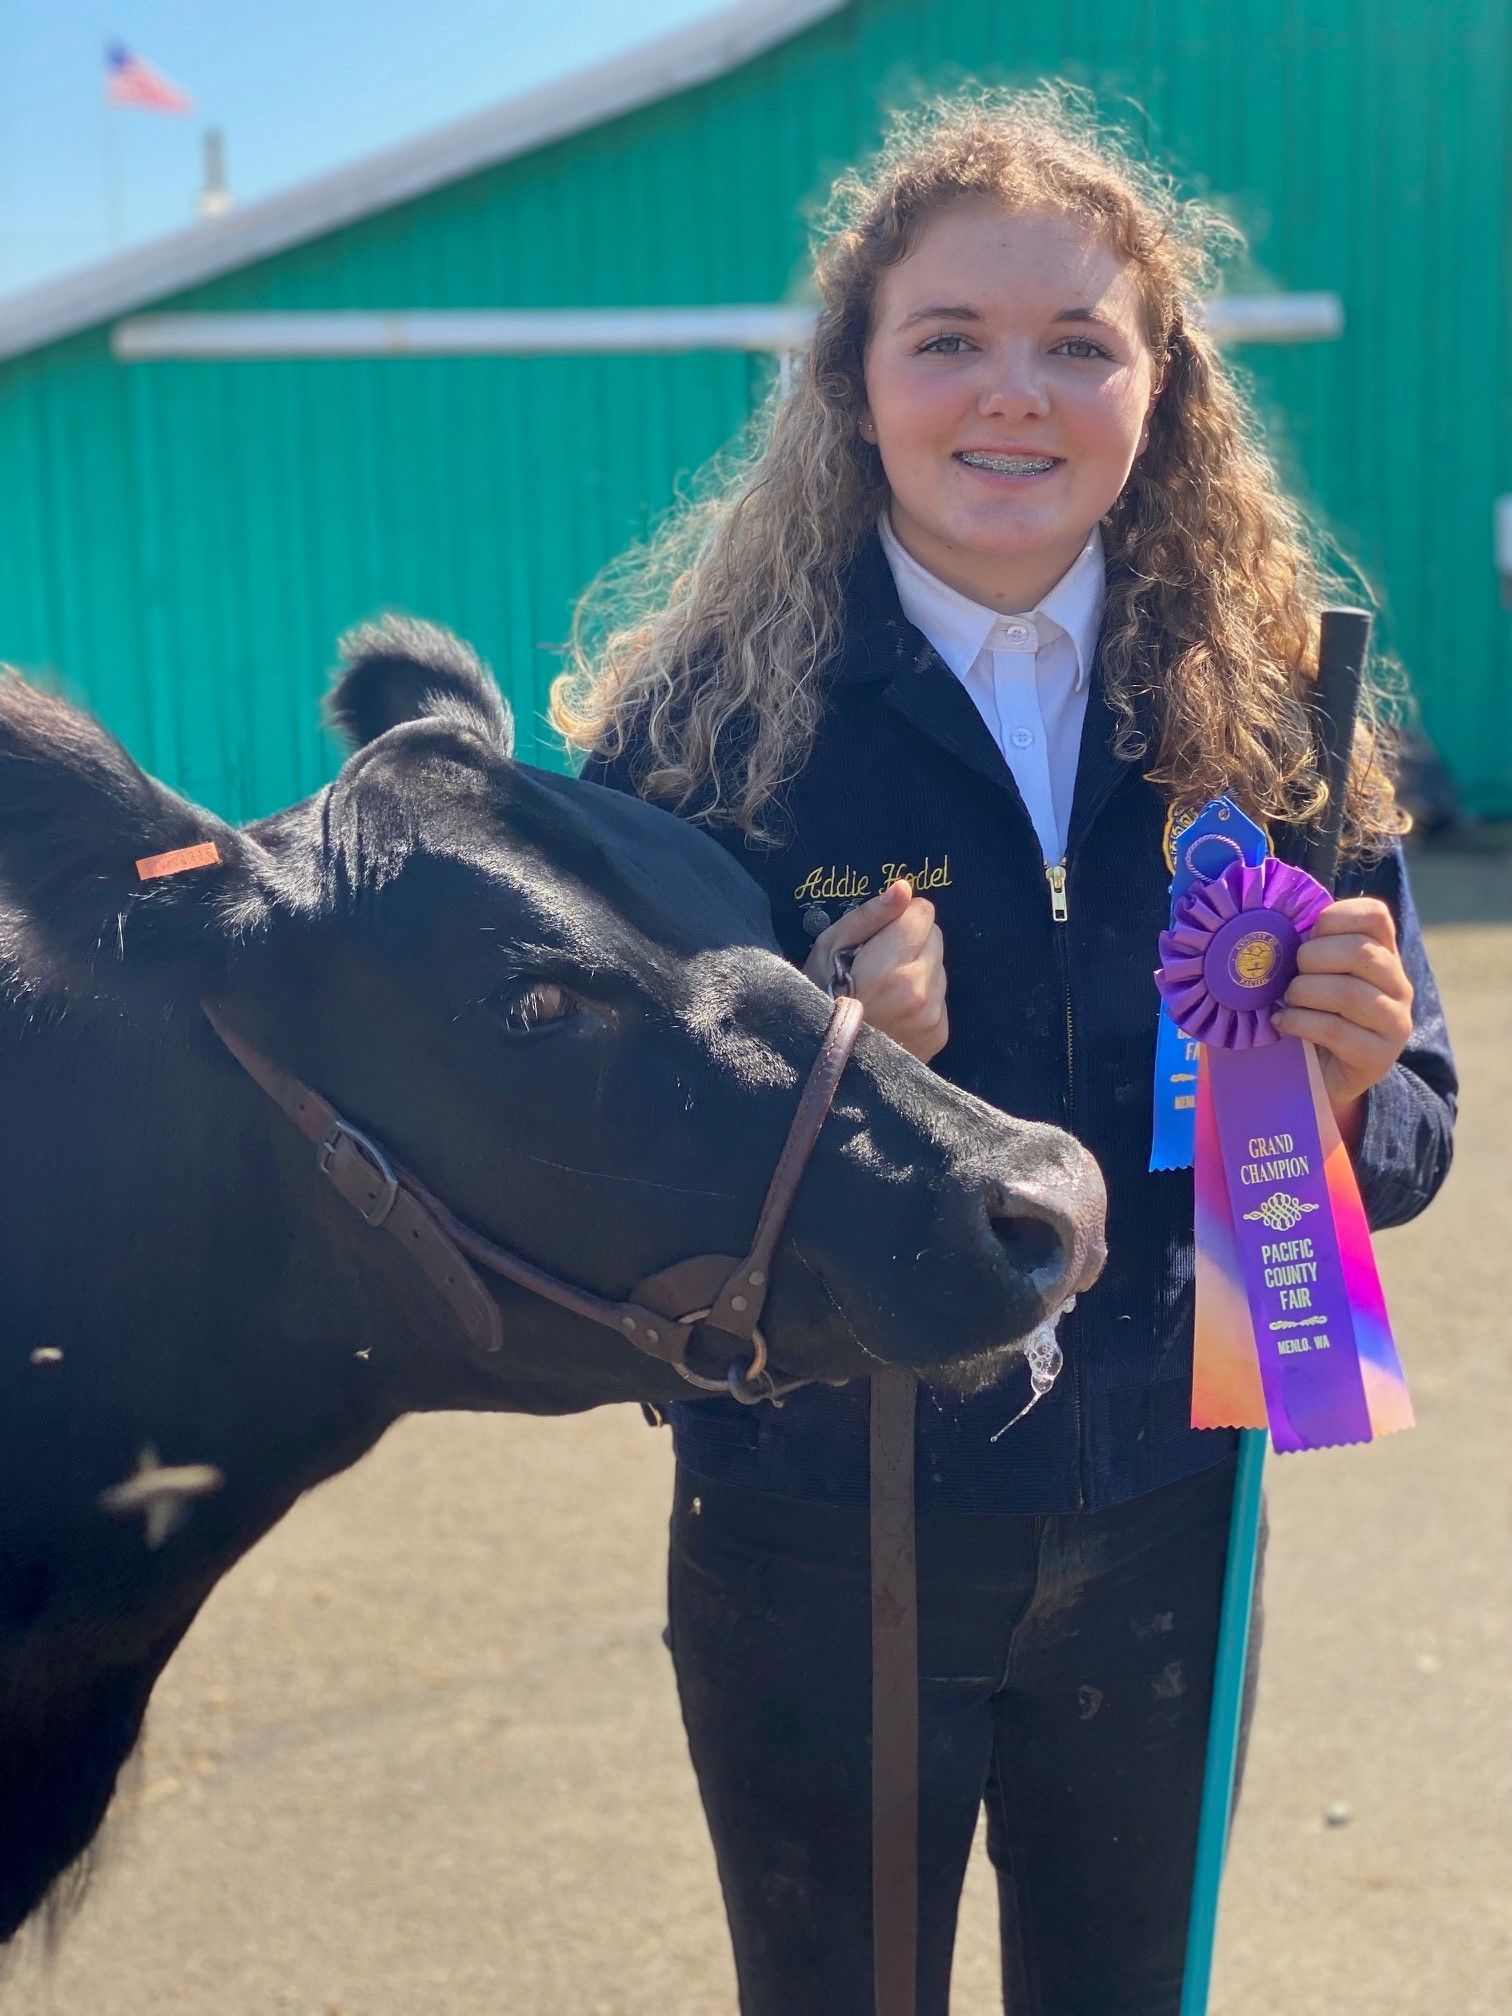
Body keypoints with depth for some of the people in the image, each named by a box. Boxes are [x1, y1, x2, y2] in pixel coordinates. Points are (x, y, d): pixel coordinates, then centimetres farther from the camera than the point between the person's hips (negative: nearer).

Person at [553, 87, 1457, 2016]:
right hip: (815, 1550, -2)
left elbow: (1406, 1141, 2)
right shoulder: (705, 719, -13)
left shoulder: (1266, 714, -5)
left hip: (1160, 1540, 3)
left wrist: (1346, 1086, -20)